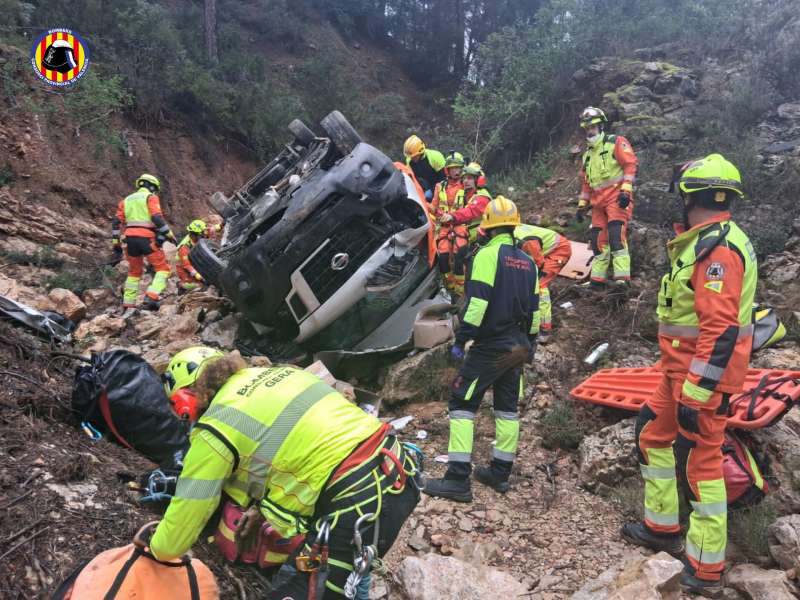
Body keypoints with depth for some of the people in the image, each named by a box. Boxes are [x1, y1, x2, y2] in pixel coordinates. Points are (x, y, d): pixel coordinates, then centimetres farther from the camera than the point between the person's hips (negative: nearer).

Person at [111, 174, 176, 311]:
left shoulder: (126, 200, 21)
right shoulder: (151, 197, 3)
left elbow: (117, 222, 14)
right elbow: (157, 218, -13)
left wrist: (116, 244, 15)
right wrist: (169, 234, -10)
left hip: (130, 238, 6)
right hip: (147, 238, -6)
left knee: (134, 272, 20)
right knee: (163, 269, 0)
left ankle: (128, 305, 19)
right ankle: (151, 297, -19)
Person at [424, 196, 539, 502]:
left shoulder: (488, 254, -11)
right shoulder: (527, 261, 12)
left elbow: (477, 302, -20)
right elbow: (534, 308, 15)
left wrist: (460, 340, -15)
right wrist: (529, 343, 23)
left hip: (489, 347, -8)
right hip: (517, 347, 8)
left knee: (462, 402, -3)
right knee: (507, 407, 15)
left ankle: (458, 479, -6)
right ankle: (500, 472, 21)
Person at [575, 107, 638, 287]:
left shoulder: (616, 143, 0)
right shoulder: (588, 154, 23)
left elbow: (631, 164, -9)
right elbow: (586, 182, 27)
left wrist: (626, 190, -19)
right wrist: (582, 205, 21)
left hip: (617, 197, -7)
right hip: (598, 202, 8)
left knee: (616, 235, -20)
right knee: (597, 239, 6)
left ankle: (622, 278, -24)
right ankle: (598, 280, 12)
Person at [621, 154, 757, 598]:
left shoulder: (719, 249, -22)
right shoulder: (703, 241, 11)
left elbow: (721, 332, -27)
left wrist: (695, 394, -26)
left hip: (702, 376, -10)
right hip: (681, 370, 10)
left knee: (699, 462, -2)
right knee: (653, 433, 19)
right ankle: (662, 527, 34)